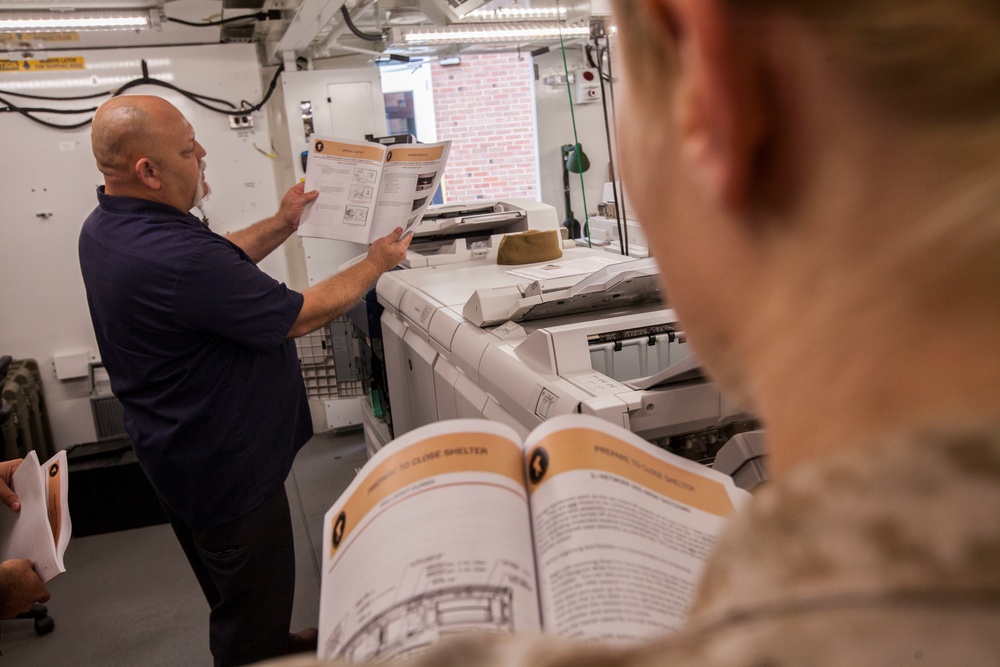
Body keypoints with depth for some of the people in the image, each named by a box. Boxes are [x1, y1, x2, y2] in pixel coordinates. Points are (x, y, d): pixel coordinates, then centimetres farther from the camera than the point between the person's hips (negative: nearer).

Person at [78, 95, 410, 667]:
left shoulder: (107, 227, -2)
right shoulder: (174, 258, -35)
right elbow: (301, 316, -25)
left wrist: (280, 226, 9)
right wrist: (376, 263, -11)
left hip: (176, 445, 11)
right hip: (226, 465, -11)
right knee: (253, 604, 12)